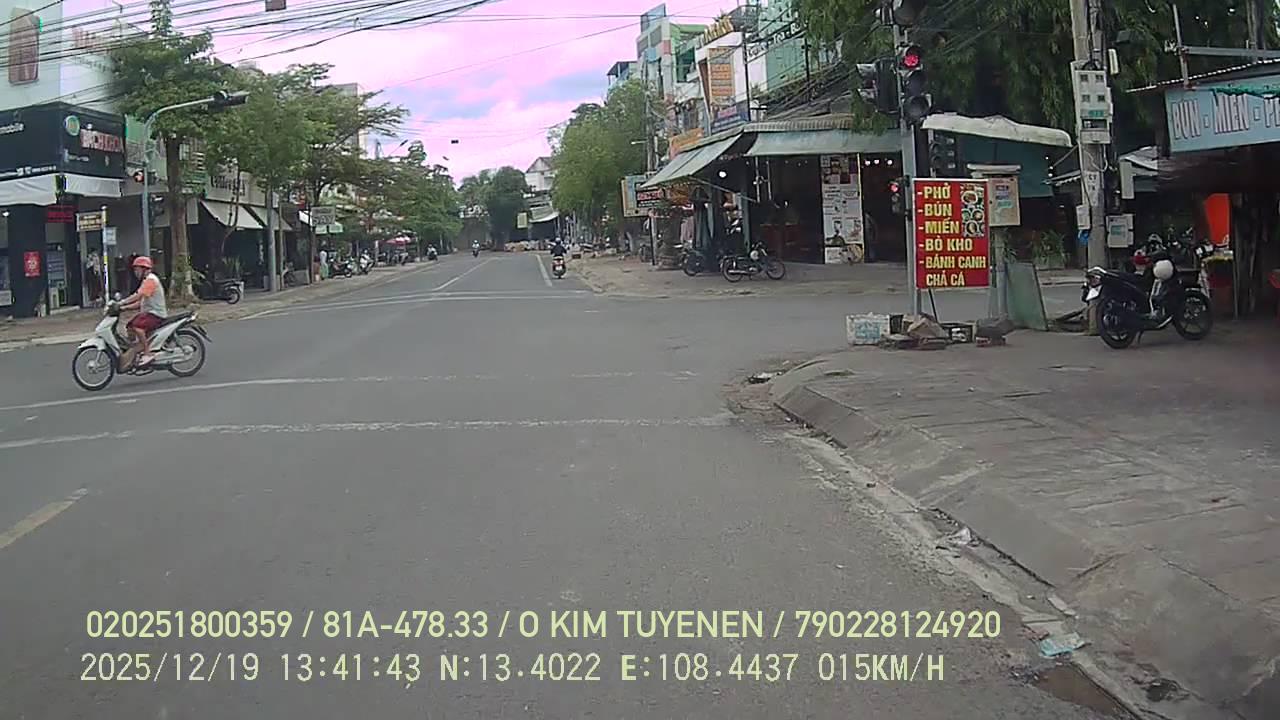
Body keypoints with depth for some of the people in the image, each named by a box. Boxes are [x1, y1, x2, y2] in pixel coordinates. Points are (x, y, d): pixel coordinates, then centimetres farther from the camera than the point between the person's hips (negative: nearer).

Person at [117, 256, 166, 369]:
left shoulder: (151, 279, -11)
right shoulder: (146, 280, 23)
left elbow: (138, 296, -22)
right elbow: (140, 302, 22)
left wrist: (121, 302, -22)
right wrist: (125, 307, 10)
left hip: (156, 314, -11)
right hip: (147, 312, 11)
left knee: (137, 325, -29)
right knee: (130, 326, 5)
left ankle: (148, 354, -27)